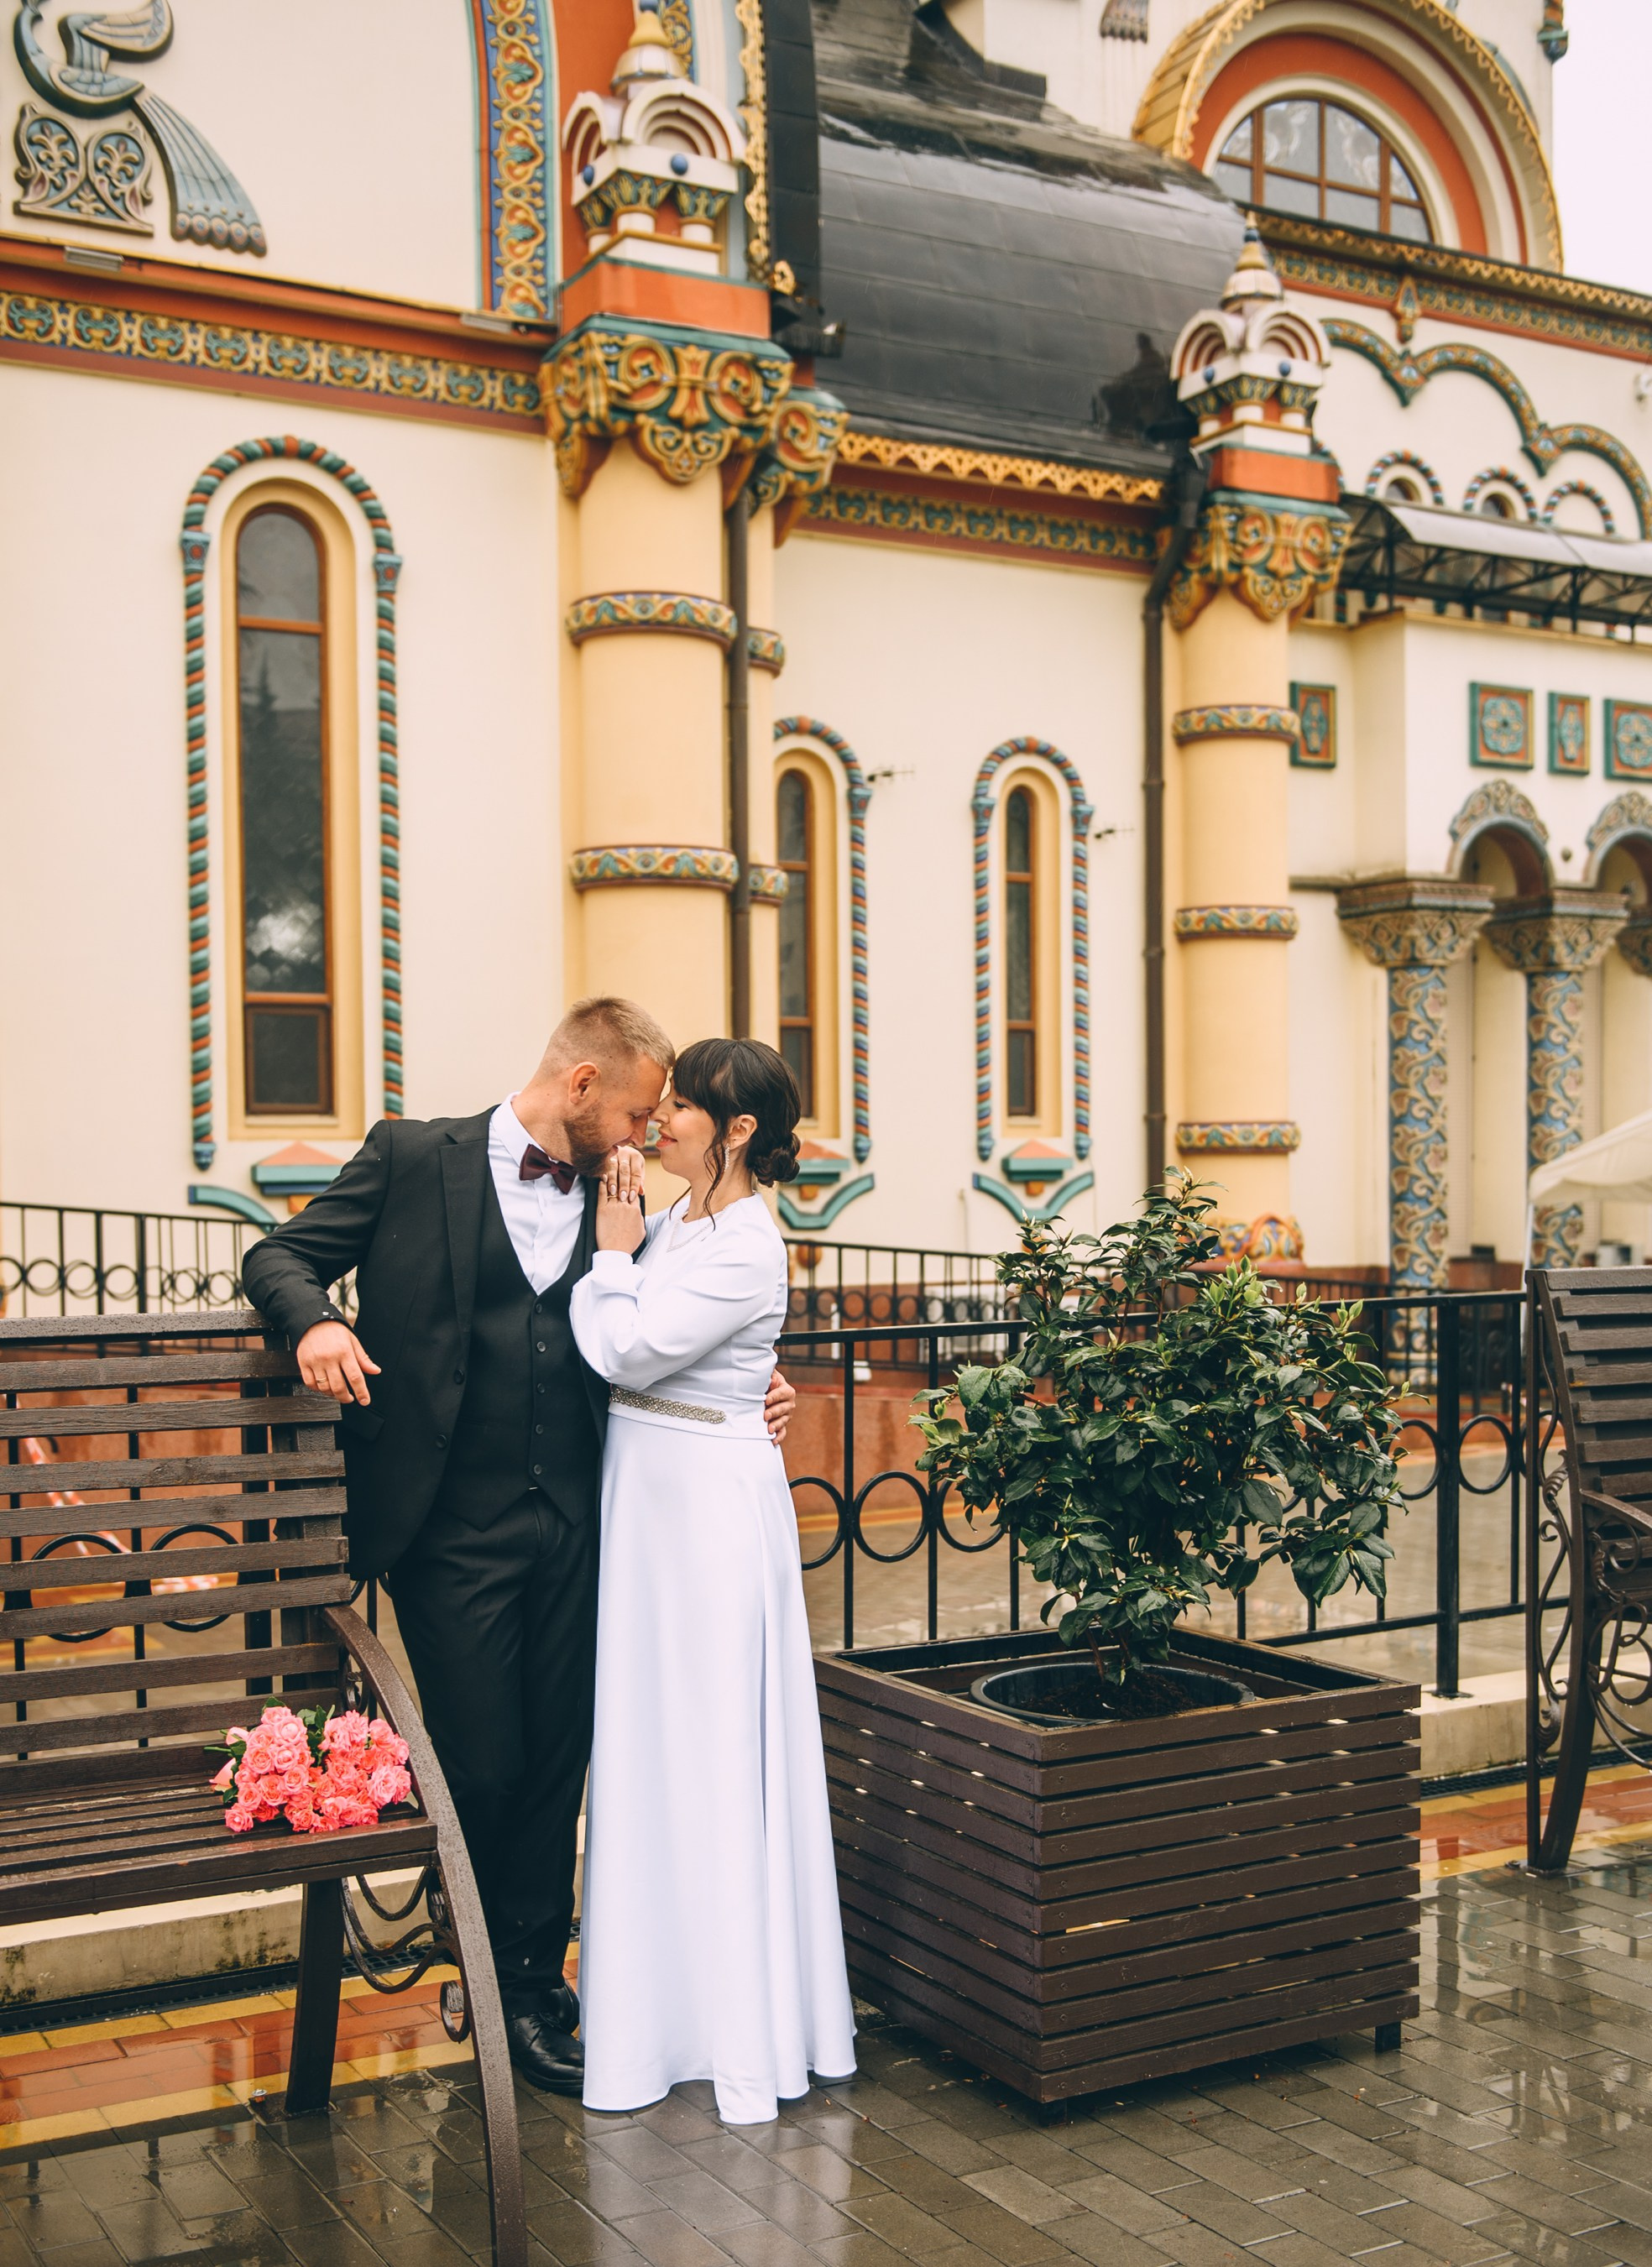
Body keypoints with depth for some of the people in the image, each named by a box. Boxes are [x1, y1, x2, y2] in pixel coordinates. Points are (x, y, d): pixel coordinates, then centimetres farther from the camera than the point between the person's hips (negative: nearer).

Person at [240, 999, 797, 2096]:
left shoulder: (610, 1199, 11)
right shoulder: (413, 1157, -2)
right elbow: (279, 1256, 0)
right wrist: (316, 1319, -21)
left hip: (570, 1524, 4)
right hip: (453, 1526, -4)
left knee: (557, 1759, 11)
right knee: (482, 1765, 2)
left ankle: (536, 1984, 27)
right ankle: (486, 1994, 24)